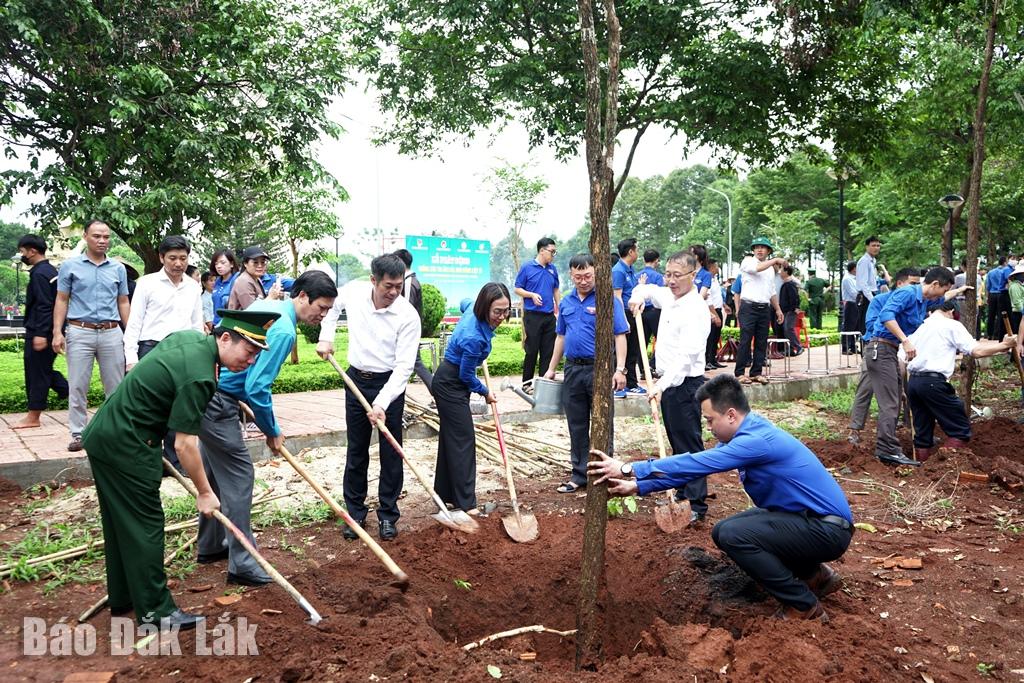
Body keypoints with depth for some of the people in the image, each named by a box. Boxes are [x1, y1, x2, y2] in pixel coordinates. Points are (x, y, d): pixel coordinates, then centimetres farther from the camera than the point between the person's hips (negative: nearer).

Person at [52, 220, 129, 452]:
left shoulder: (118, 269, 10)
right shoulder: (70, 266, 5)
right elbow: (61, 301, 5)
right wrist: (57, 332, -5)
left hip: (111, 333, 2)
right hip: (80, 332, -2)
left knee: (116, 386, 4)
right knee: (77, 386, 1)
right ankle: (78, 434, 8)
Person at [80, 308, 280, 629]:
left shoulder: (190, 336, 2)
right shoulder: (199, 377, -25)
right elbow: (184, 444, -23)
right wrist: (205, 493, -13)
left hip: (101, 434, 10)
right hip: (125, 447, -10)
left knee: (120, 521, 18)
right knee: (145, 524, -1)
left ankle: (122, 598, 32)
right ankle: (155, 610, 8)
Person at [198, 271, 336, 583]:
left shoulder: (265, 305, 9)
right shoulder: (284, 331, -20)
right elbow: (257, 389, -23)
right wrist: (273, 432, -8)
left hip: (205, 389, 10)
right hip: (217, 403, -10)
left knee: (217, 471, 19)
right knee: (239, 475, -5)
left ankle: (210, 546, 32)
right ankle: (242, 564, 1)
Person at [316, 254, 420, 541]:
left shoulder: (408, 316, -21)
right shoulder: (354, 291, -11)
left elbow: (404, 366, -22)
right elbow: (332, 305, 16)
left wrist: (382, 403, -28)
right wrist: (326, 336, 5)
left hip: (389, 383, -3)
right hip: (356, 380, 3)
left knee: (391, 452, 3)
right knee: (356, 451, 10)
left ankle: (388, 515, 17)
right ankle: (355, 513, 22)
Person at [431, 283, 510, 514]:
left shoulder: (473, 310, -8)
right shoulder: (474, 337, -33)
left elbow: (465, 303, 20)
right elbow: (466, 375, -18)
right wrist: (485, 392, 0)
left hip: (449, 381, 10)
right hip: (451, 385, -10)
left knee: (450, 437, 15)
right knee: (463, 439, -6)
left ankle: (445, 493, 25)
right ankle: (465, 503, 0)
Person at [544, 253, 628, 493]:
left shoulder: (608, 299, -7)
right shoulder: (567, 302, 11)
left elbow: (620, 335, -10)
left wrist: (620, 369, -18)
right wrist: (551, 369, 18)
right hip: (573, 369, 6)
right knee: (576, 425, 11)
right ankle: (580, 474, 22)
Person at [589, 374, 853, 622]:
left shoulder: (757, 440, -26)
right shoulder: (746, 433, 3)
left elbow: (695, 464, -29)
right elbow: (695, 467, 5)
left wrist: (629, 469, -24)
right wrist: (636, 485, 1)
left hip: (829, 529, -10)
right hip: (807, 518, 10)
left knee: (732, 535, -23)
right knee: (723, 533, 9)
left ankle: (805, 606, -6)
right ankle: (816, 576, 18)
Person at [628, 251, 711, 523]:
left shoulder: (696, 310, -20)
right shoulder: (669, 296, 7)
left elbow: (686, 356, -29)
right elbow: (648, 289, 29)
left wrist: (662, 385, -37)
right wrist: (639, 295, 5)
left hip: (685, 383, -9)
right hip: (668, 381, 9)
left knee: (689, 445, -6)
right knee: (677, 443, 17)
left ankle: (697, 506, -1)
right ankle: (683, 494, 28)